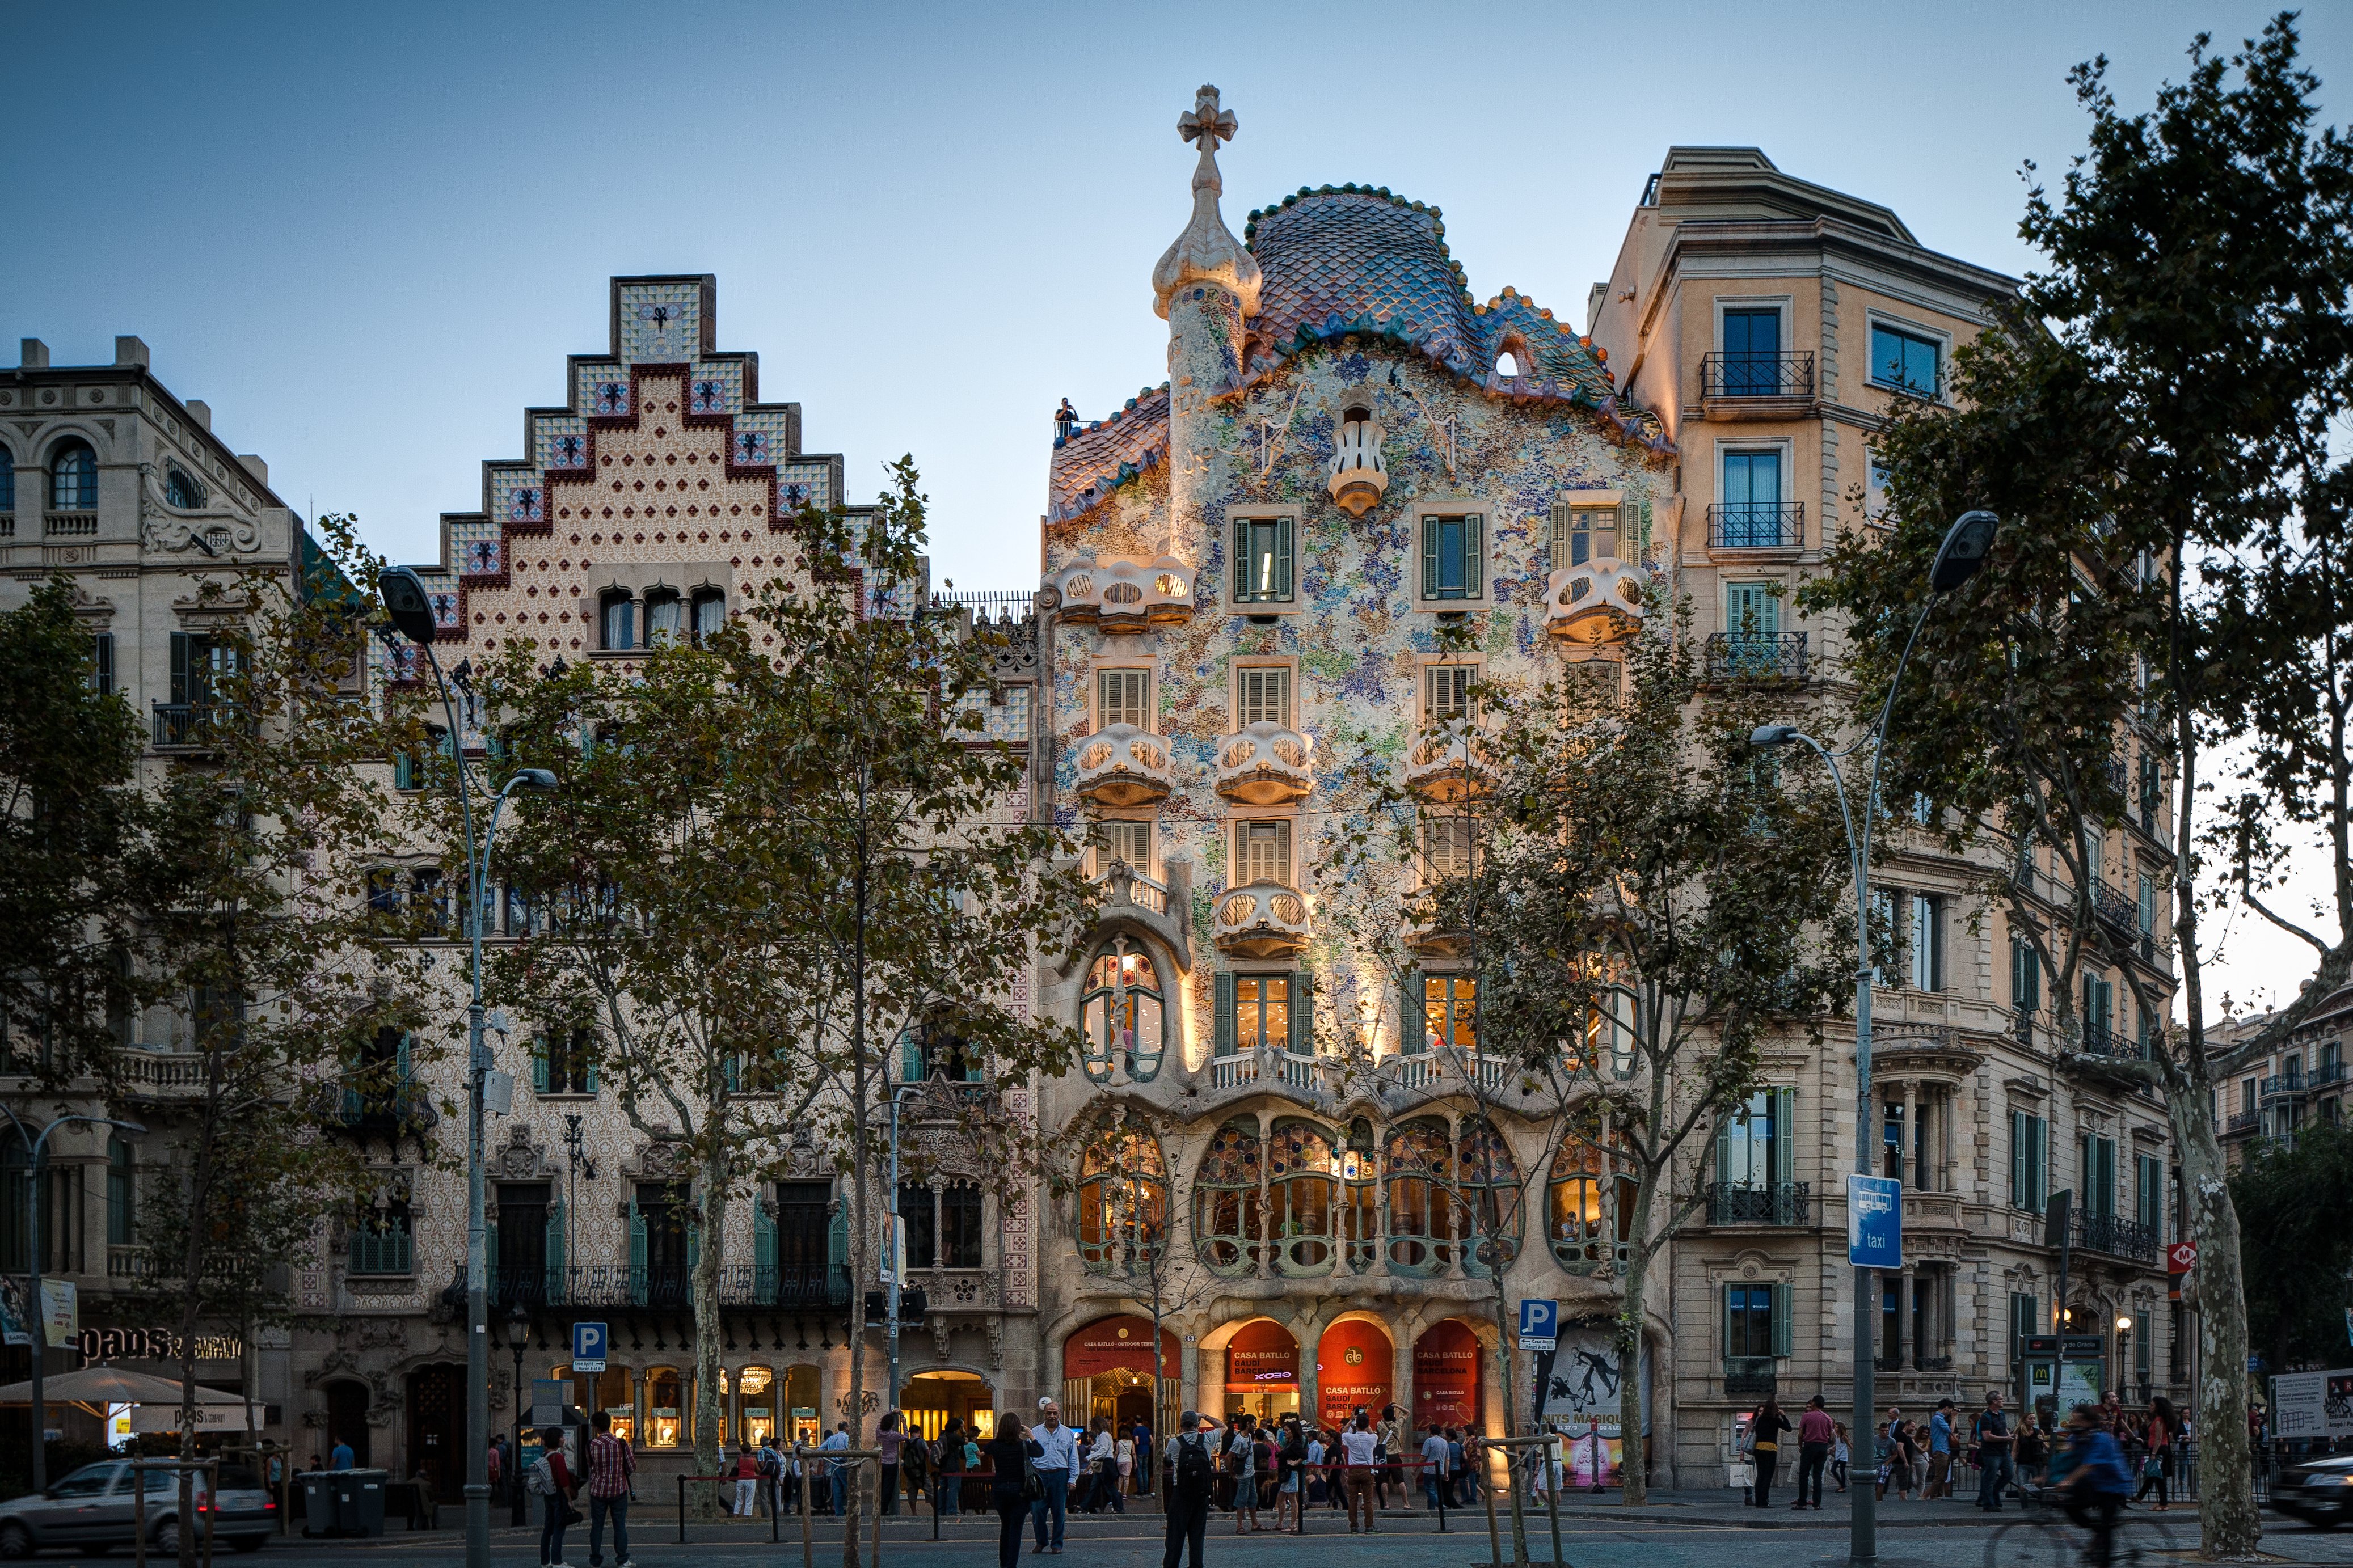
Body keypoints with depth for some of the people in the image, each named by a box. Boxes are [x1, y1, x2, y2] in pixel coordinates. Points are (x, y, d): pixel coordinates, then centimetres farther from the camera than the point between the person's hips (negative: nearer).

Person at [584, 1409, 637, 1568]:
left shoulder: (592, 1445, -7)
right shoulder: (621, 1443, -7)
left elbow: (588, 1467, 1)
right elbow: (632, 1466, -4)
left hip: (598, 1490, 0)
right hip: (619, 1490, 0)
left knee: (597, 1526, 8)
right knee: (620, 1525, 5)